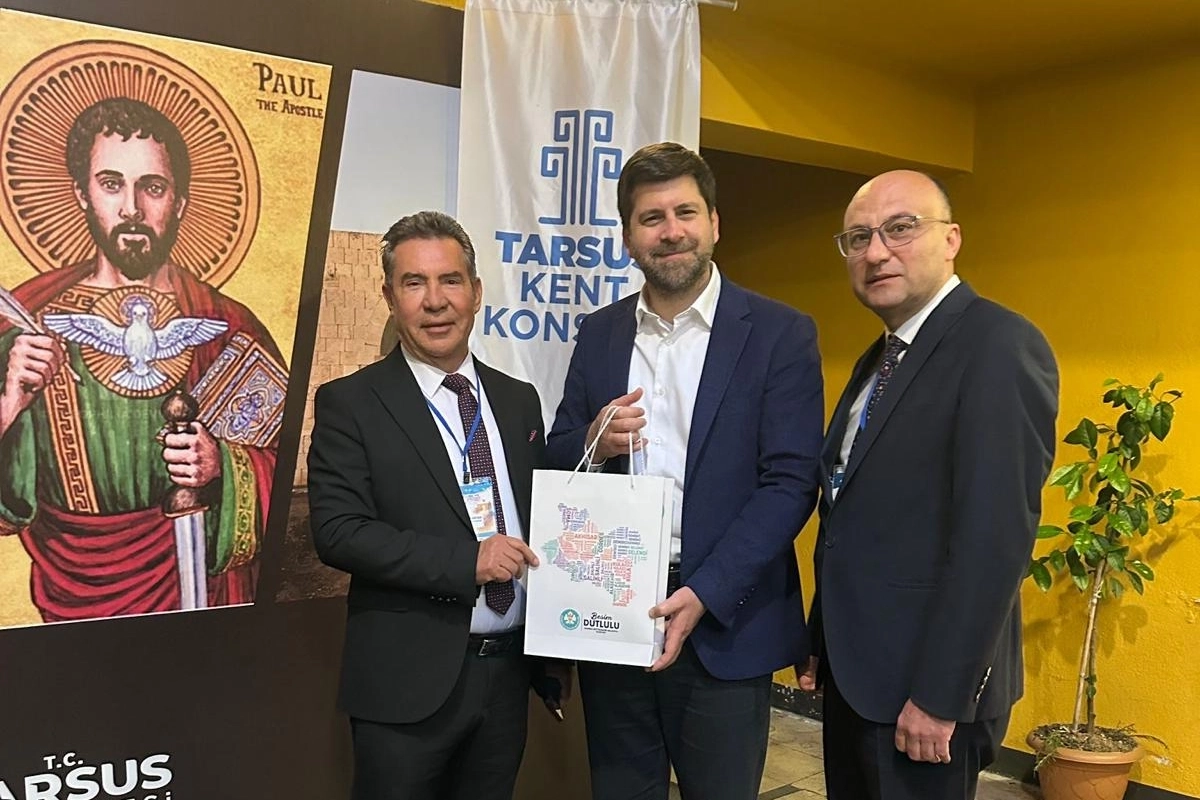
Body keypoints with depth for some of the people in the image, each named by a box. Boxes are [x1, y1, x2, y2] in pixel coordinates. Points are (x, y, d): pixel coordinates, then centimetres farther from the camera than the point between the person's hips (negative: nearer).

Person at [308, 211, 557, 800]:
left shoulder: (519, 400, 8)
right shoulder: (350, 404, -6)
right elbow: (338, 531, -15)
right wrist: (466, 561, -21)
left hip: (509, 670, 5)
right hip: (409, 680, -4)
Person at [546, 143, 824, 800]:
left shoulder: (779, 333, -5)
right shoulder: (598, 334, 8)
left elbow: (790, 482, -10)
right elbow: (558, 460, 11)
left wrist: (704, 595, -19)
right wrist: (594, 443, -12)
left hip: (723, 620, -3)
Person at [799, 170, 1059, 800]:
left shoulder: (999, 345, -15)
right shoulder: (877, 361, 13)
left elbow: (995, 536, -22)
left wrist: (941, 695, -22)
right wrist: (820, 644, 12)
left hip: (924, 681, -8)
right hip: (854, 673, 8)